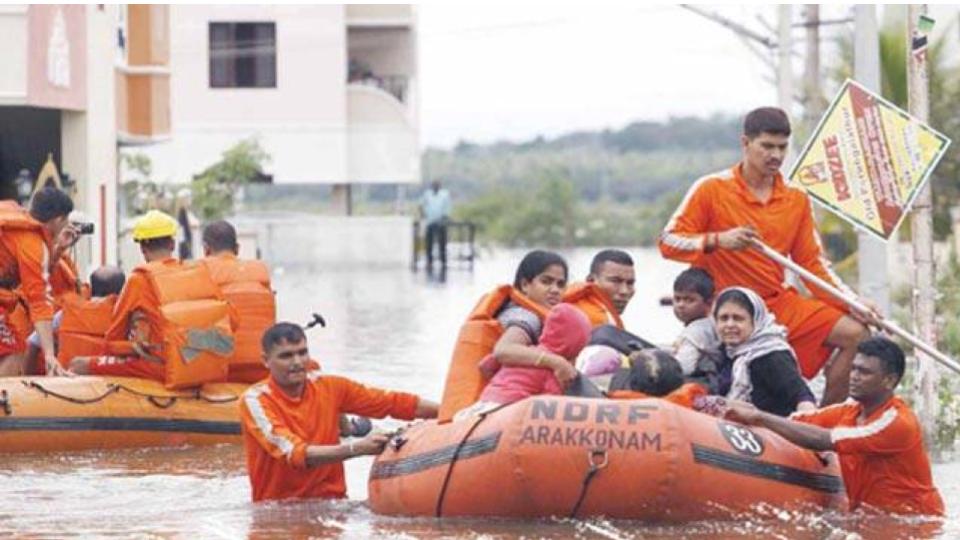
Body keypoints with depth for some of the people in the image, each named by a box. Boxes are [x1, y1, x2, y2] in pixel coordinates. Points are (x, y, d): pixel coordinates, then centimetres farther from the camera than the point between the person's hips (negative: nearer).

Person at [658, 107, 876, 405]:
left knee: (855, 334, -9)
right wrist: (718, 240, -24)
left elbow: (812, 263, 12)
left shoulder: (796, 200, 9)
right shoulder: (712, 189, -5)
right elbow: (668, 241, -8)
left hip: (781, 302, 5)